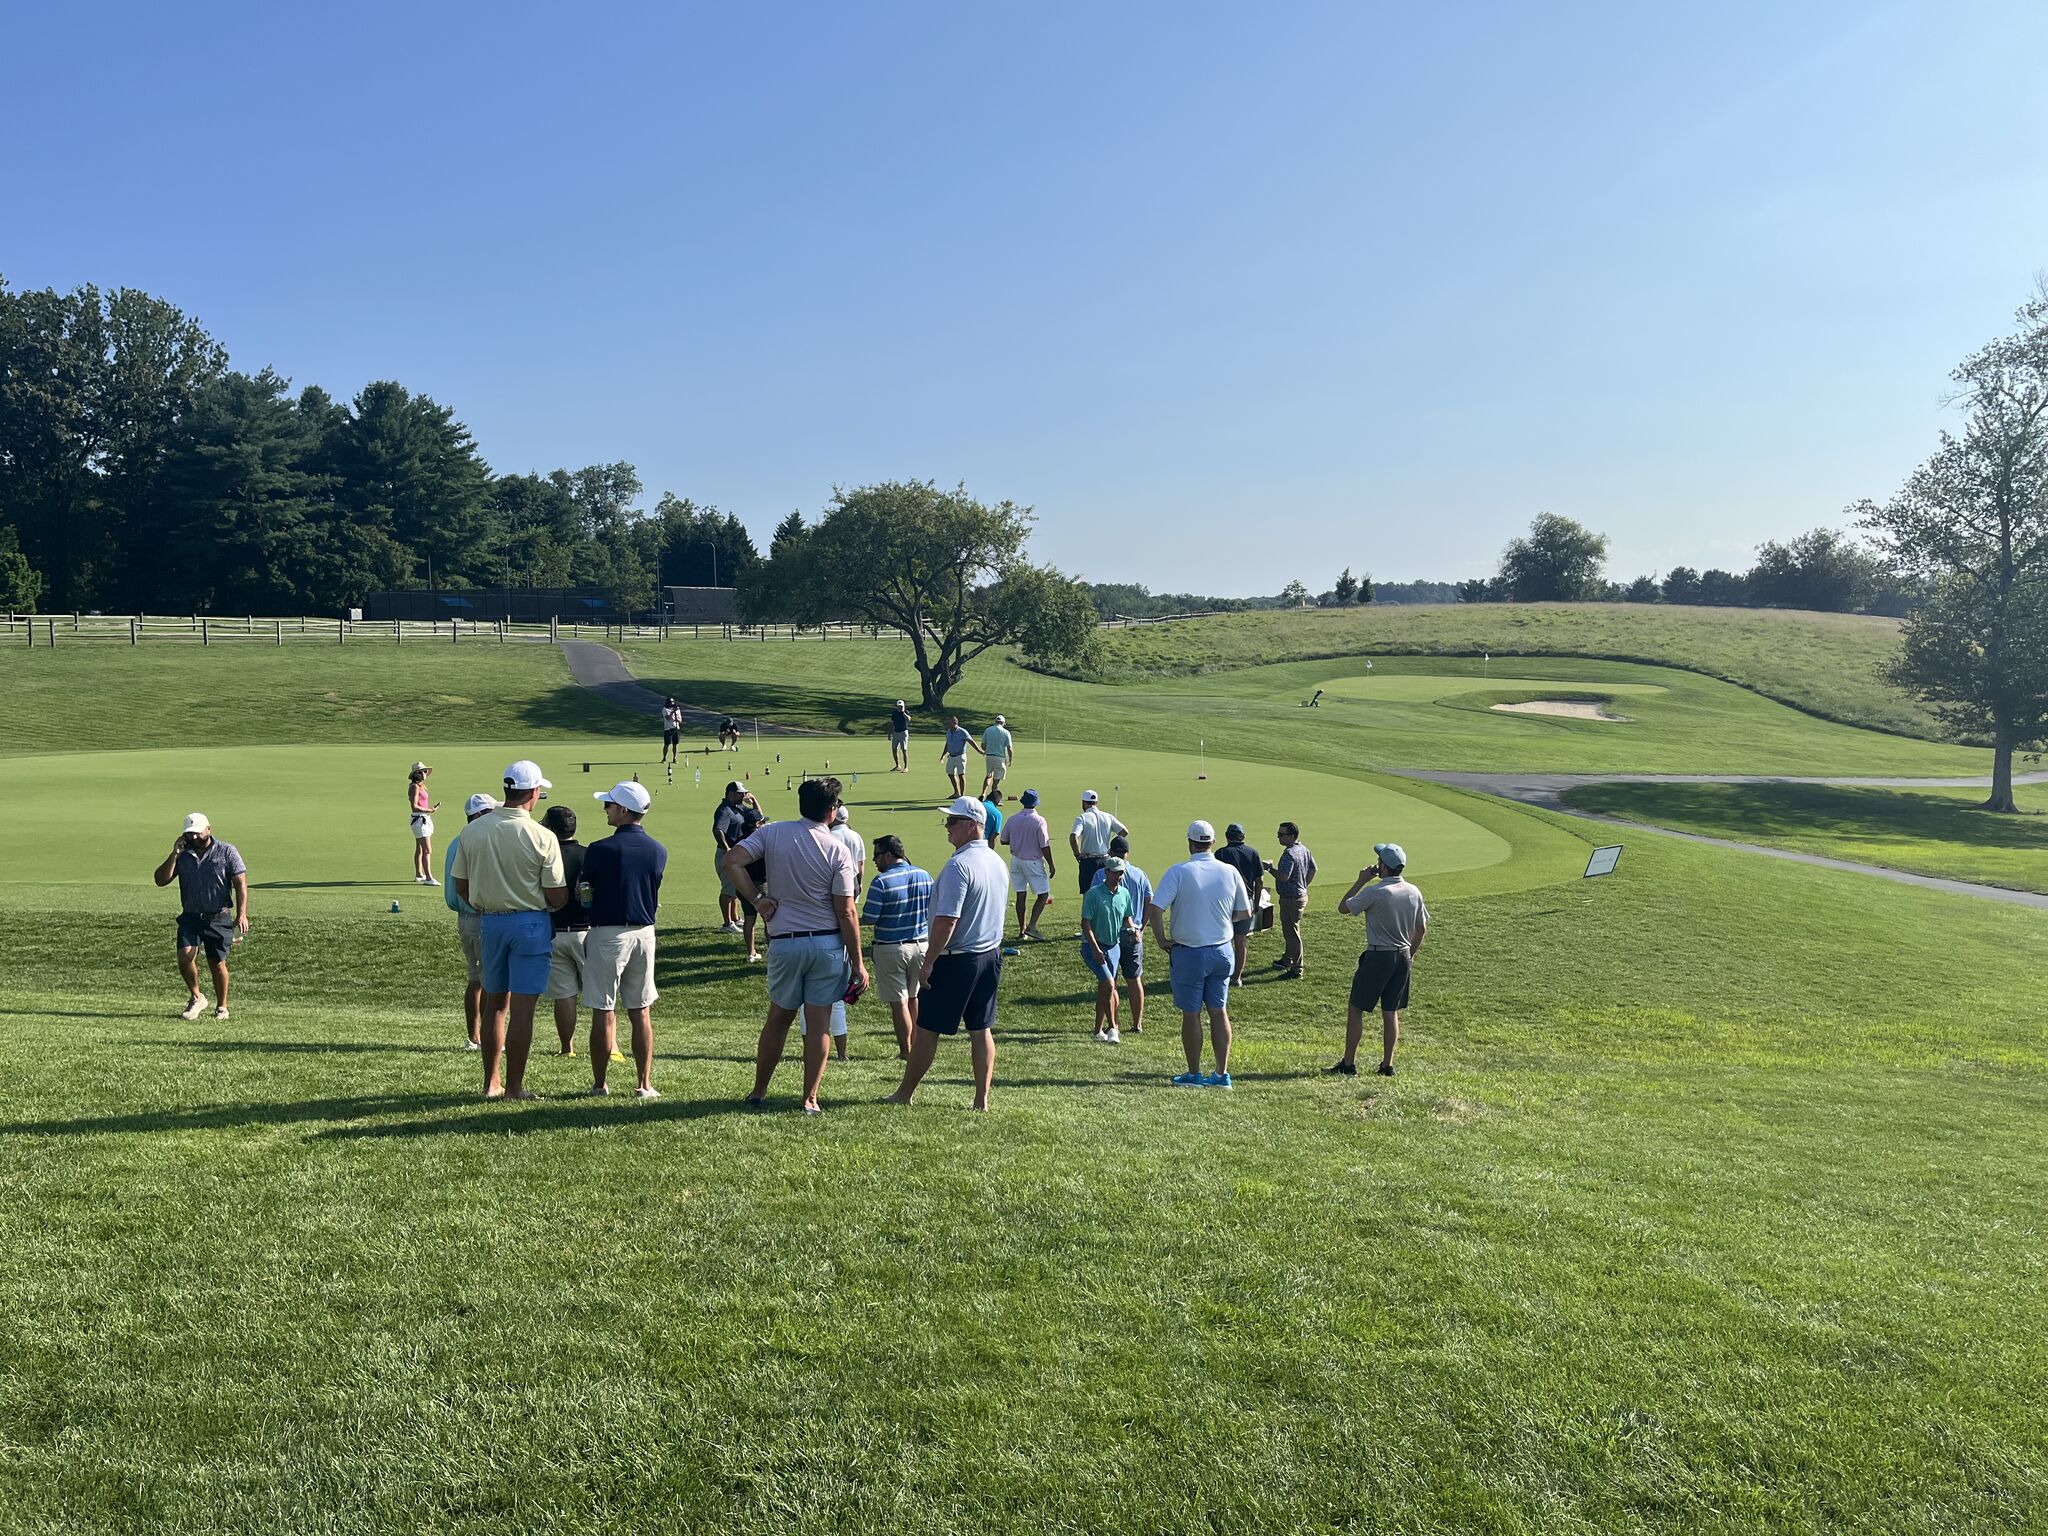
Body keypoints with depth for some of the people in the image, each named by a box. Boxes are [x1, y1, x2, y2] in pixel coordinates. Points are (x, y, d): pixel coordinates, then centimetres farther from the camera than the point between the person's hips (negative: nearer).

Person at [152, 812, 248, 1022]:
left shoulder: (227, 852, 0)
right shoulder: (182, 855, 8)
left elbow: (241, 885, -3)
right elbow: (161, 880, 2)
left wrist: (242, 914, -13)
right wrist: (174, 855, -8)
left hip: (218, 919, -2)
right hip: (190, 917, 2)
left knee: (217, 964, 3)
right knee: (185, 956, -17)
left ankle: (221, 1007, 22)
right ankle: (195, 998, 5)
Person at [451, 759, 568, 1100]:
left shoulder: (472, 831, -2)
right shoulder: (542, 837, -15)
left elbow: (461, 887, 5)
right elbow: (557, 897, -12)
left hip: (490, 922, 5)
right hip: (531, 923, -4)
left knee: (494, 1004, 16)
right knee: (522, 1008, 1)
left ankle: (491, 1083, 22)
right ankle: (514, 1087, 6)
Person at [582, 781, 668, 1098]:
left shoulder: (600, 850, -13)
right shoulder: (659, 851, 1)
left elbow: (586, 891, -2)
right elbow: (653, 896, 9)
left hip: (607, 933, -4)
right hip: (644, 933, 4)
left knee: (603, 1013, 4)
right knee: (641, 1013, 9)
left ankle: (599, 1084, 10)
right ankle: (645, 1084, 10)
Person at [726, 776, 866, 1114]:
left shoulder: (772, 833, -2)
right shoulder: (838, 851, -8)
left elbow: (732, 861, -14)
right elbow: (846, 913, -8)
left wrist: (757, 898, -6)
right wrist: (858, 963, -3)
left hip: (784, 943, 2)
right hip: (828, 944, -2)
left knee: (778, 1017, 16)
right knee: (818, 1023, 5)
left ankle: (758, 1092, 24)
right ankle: (810, 1099, 7)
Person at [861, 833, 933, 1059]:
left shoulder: (882, 882, -17)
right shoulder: (925, 877, 1)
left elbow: (869, 919, -16)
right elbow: (933, 913, 7)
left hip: (891, 948, -5)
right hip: (921, 945, 5)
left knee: (899, 1002, 4)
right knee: (915, 998, 19)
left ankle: (906, 1051, 9)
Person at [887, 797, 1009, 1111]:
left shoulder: (959, 865, -20)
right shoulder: (998, 862, 8)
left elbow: (946, 920, -24)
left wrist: (928, 962, -18)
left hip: (956, 959, -8)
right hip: (991, 955, 8)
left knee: (927, 1029, 5)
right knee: (982, 1030, 11)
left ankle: (905, 1094, 16)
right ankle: (982, 1099, 13)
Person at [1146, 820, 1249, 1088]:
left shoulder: (1179, 872, -13)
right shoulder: (1229, 872, -1)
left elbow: (1154, 909, -20)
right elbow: (1244, 912, 8)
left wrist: (1162, 940, -7)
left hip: (1189, 953, -4)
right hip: (1222, 951, 4)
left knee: (1191, 1014, 7)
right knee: (1219, 1012, 13)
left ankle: (1194, 1075, 16)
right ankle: (1222, 1074, 15)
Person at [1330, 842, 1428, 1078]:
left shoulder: (1374, 892, -17)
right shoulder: (1414, 892, 3)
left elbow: (1343, 908, -6)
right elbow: (1422, 928, 11)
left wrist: (1361, 881, -1)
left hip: (1378, 957, -6)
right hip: (1403, 957, 6)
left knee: (1356, 1009, 3)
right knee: (1391, 1012, 13)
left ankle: (1348, 1064, 4)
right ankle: (1387, 1065, 15)